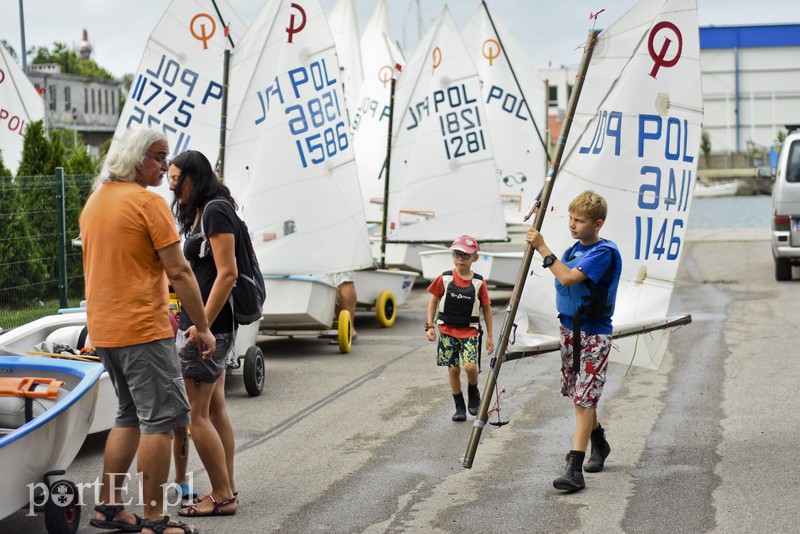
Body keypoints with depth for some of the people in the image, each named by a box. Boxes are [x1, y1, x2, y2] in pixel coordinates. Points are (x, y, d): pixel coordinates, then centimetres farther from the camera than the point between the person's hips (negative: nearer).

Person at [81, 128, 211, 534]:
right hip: (142, 329, -9)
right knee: (159, 420, -4)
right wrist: (203, 327, -9)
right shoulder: (148, 202, -12)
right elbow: (179, 272, -14)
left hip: (103, 329, 9)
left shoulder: (95, 201, 14)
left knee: (130, 416, 19)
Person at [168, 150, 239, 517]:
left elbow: (227, 273, -20)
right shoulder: (199, 213, 15)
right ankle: (226, 490, 19)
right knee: (214, 410, 13)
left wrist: (202, 324, -22)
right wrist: (182, 315, 17)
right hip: (201, 324, 10)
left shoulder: (216, 210, -13)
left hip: (208, 327, -10)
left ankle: (222, 496, 0)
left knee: (194, 414, -6)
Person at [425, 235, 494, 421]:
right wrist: (430, 325, 2)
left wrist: (489, 336, 5)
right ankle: (459, 407, 16)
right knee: (453, 369, 4)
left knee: (470, 366, -18)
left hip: (469, 331, -1)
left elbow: (487, 308, 4)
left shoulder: (479, 282, -4)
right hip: (447, 330, 1)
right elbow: (433, 300, 7)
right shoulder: (445, 279, -4)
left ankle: (473, 393, 13)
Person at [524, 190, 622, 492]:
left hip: (593, 334, -8)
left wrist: (543, 248, -24)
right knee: (578, 395, 18)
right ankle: (598, 444, 40)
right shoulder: (574, 249, 9)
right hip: (569, 329, 8)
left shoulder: (604, 252, -16)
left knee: (584, 399, -12)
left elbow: (568, 277, -27)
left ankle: (575, 469, -17)